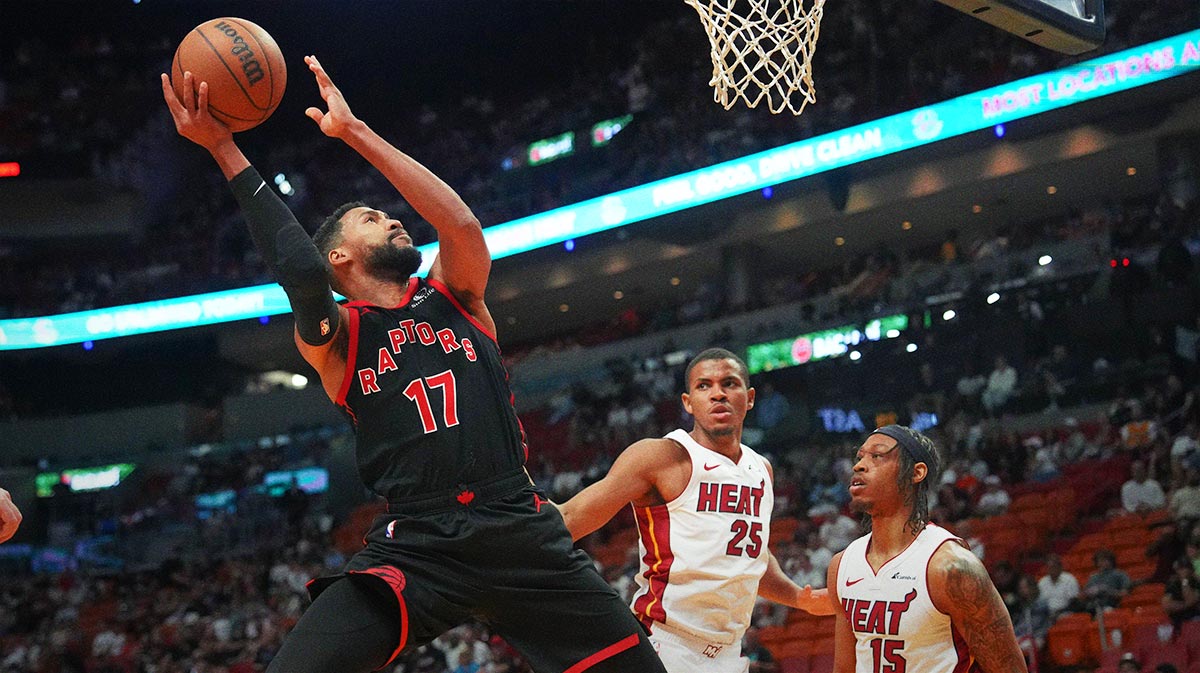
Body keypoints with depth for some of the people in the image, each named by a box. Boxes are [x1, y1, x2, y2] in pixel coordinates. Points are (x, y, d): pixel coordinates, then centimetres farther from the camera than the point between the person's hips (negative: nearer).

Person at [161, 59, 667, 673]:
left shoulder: (452, 296, 15)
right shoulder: (333, 337, 7)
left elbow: (463, 227, -7)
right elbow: (303, 274, -15)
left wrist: (355, 131, -6)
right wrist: (224, 150, -17)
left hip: (521, 531, 2)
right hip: (414, 547, -2)